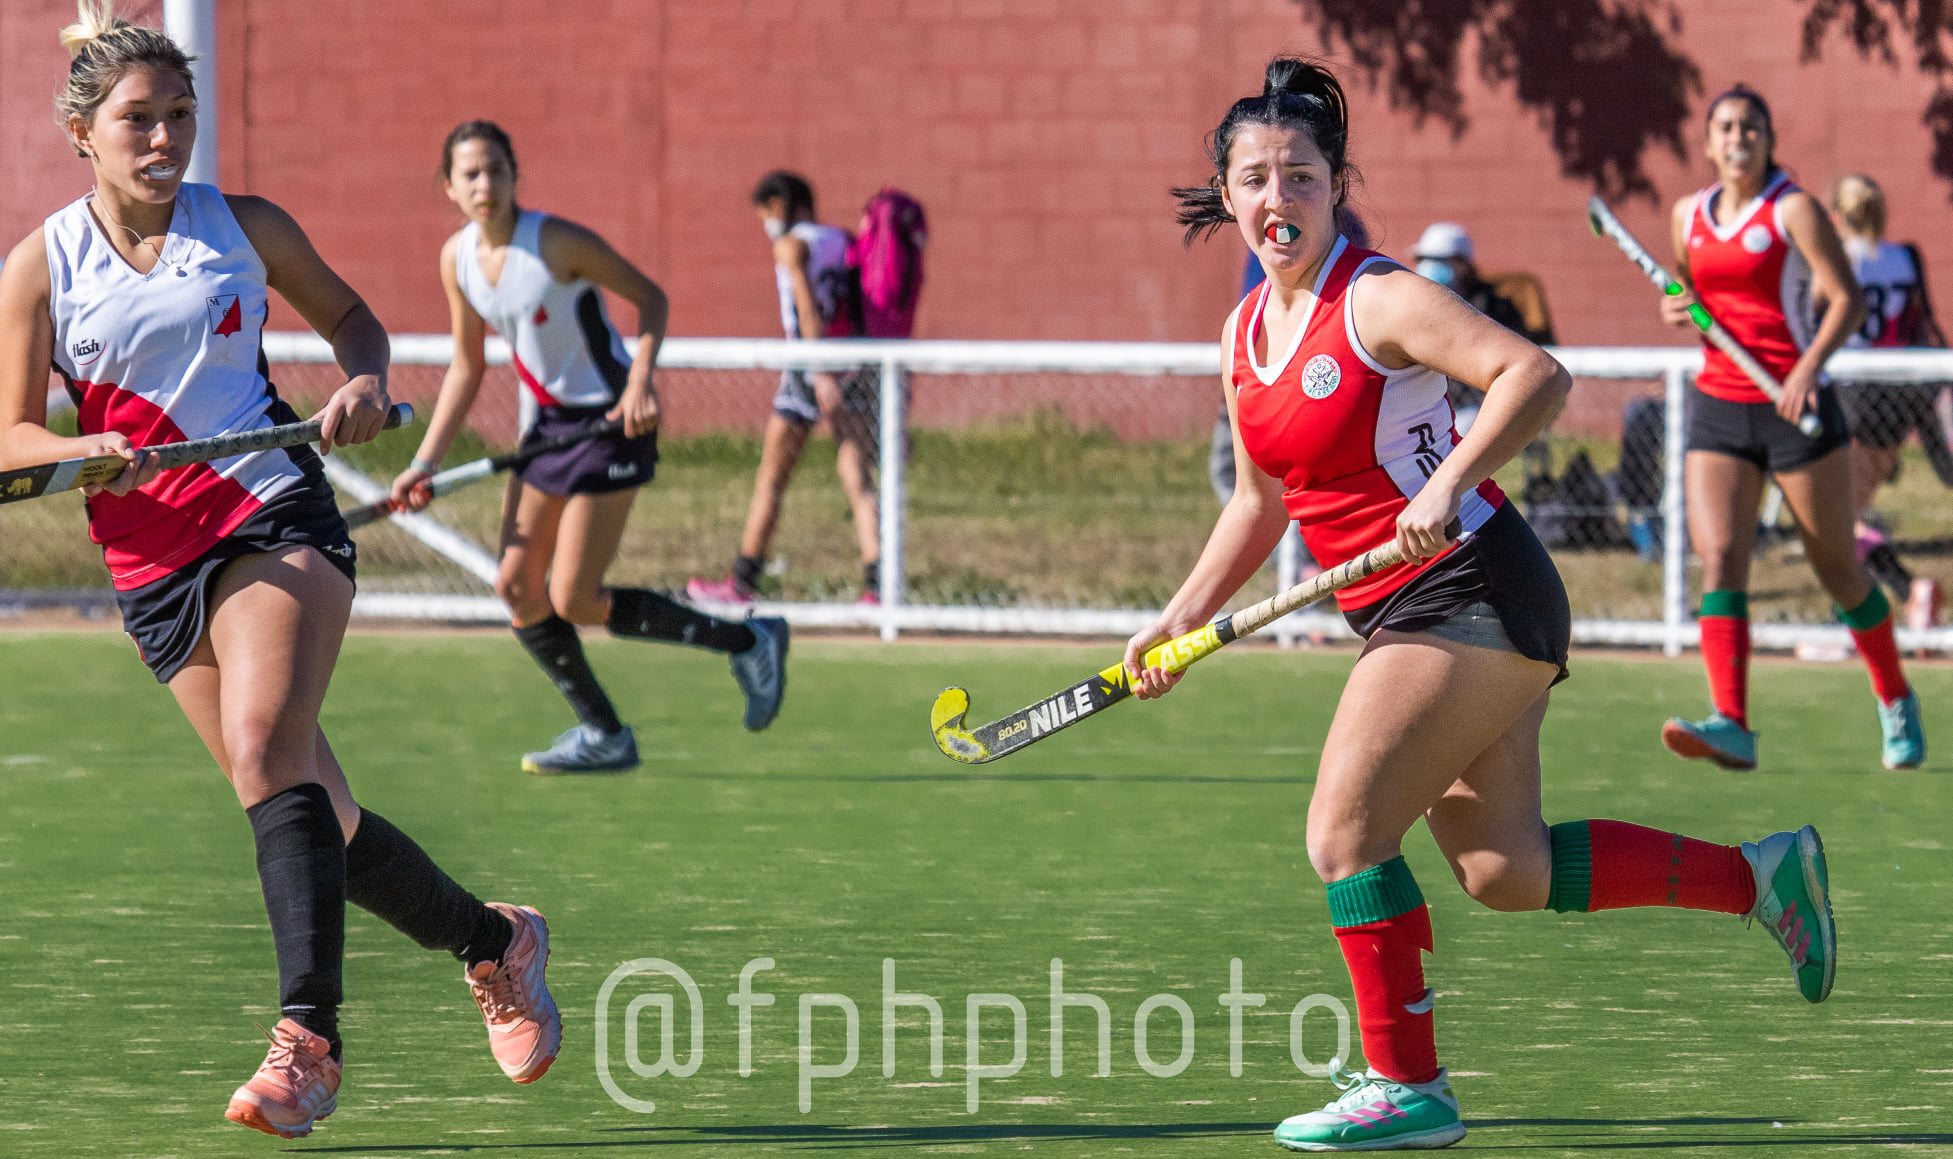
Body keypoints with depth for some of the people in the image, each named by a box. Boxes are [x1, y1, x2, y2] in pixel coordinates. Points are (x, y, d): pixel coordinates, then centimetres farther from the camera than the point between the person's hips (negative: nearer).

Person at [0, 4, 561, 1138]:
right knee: (319, 820, 4)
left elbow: (349, 313, 20)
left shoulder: (244, 226, 4)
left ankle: (308, 1044, -32)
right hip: (152, 563, 2)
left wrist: (365, 383, -1)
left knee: (266, 747, -26)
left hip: (275, 509, -2)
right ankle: (494, 939, 29)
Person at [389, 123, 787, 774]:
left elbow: (650, 298, -10)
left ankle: (747, 642, 5)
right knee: (517, 588, 2)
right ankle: (604, 737, 16)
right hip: (545, 424, 7)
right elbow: (467, 367, 11)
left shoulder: (557, 243, -20)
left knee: (573, 600, -9)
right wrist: (425, 464, 6)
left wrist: (640, 380, -26)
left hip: (610, 424, -7)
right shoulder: (458, 259, 0)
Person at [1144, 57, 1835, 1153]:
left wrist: (1447, 486, -34)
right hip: (1404, 614, 9)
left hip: (1474, 595, -9)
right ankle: (1761, 872, 20)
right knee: (1508, 873, 8)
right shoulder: (1246, 332, 10)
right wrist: (1182, 621, 13)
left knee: (1345, 833, -13)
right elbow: (1261, 503, 21)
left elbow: (1536, 375, -25)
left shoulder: (1377, 300, -14)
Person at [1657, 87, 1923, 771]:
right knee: (1718, 557, -15)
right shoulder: (1689, 215, 10)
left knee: (1837, 567, 6)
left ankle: (1896, 701, 29)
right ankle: (1731, 726, -25)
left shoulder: (1793, 210, -5)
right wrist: (1675, 309, 2)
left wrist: (1808, 367, -25)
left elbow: (1848, 299, -10)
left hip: (1795, 405, -4)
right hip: (1717, 406, 4)